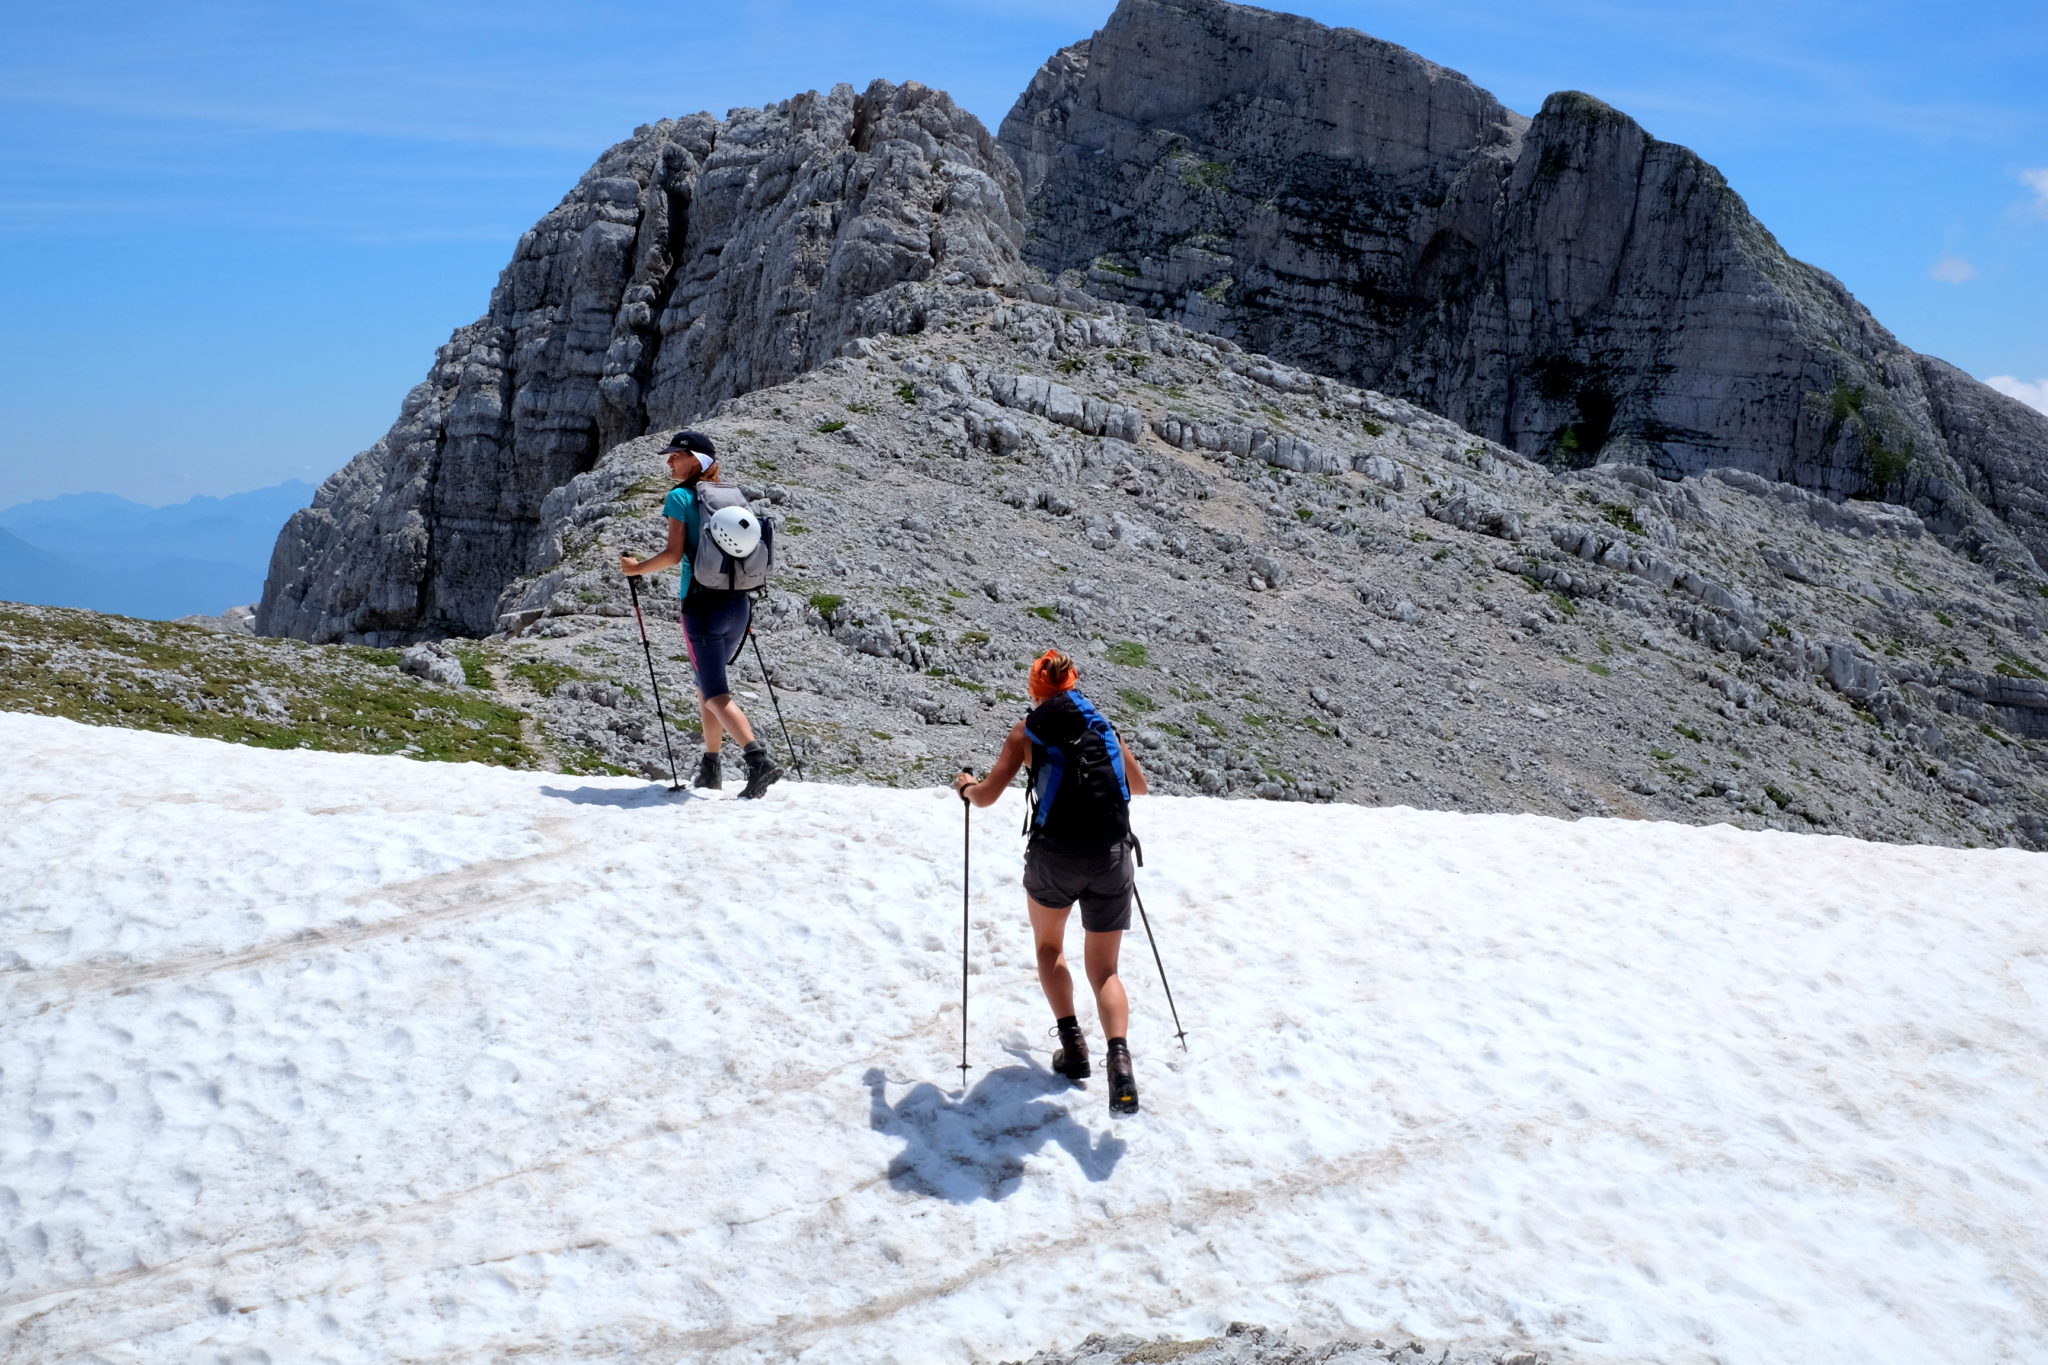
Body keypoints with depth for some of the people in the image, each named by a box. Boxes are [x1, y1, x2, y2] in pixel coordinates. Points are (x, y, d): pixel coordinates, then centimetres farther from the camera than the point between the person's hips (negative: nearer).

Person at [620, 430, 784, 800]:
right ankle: (710, 768, 23)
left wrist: (636, 568, 4)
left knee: (716, 694, -7)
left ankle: (758, 759, -25)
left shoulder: (680, 496, -5)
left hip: (703, 604, -7)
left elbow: (673, 554, -13)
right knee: (707, 684, 20)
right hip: (739, 603, 7)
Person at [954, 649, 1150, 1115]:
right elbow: (1139, 786, 26)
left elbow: (987, 796, 1)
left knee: (1049, 945, 26)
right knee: (1104, 970, 12)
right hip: (1112, 857, 2)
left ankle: (1072, 1044, 14)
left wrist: (965, 786, 24)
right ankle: (1119, 1058, -13)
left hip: (1055, 855, -2)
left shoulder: (1027, 731, 4)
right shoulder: (1104, 725, 14)